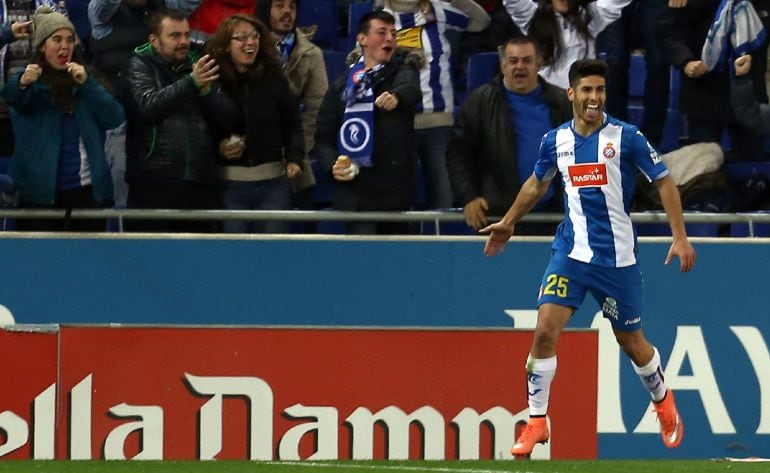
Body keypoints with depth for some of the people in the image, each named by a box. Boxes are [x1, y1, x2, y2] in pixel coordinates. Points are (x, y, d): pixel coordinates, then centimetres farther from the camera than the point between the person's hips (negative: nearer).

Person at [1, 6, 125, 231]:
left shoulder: (86, 81, 11)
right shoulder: (33, 81, 0)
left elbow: (115, 118, 1)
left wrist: (87, 83, -10)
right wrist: (23, 82, -46)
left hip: (86, 190, 3)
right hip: (41, 194, -3)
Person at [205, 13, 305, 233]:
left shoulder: (274, 80, 3)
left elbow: (293, 126, 7)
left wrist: (294, 159, -7)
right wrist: (217, 149, -15)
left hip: (273, 182, 2)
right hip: (230, 183, -1)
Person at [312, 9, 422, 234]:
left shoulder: (401, 72, 4)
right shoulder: (341, 87, 9)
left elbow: (410, 89, -22)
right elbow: (323, 140, 11)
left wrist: (396, 97, -46)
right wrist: (333, 164, -10)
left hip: (396, 194, 0)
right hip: (356, 196, 0)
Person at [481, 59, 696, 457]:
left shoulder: (625, 137, -9)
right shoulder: (556, 140, 2)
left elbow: (664, 183, -4)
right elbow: (537, 184, 22)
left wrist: (680, 238, -12)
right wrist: (508, 223, 29)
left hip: (617, 257, -3)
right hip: (570, 252, 3)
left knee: (631, 341, 9)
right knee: (545, 330, -13)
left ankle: (663, 402, 38)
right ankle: (536, 422, -4)